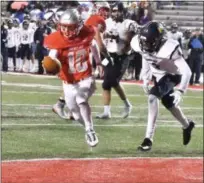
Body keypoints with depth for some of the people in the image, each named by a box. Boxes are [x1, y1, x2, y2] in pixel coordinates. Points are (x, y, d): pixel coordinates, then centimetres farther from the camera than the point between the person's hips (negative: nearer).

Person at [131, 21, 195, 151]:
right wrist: (146, 79, 6)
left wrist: (180, 92, -42)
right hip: (158, 75, 7)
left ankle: (149, 139, -25)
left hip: (172, 75, -7)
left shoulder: (169, 49, -38)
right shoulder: (143, 45, -22)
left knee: (152, 96, -27)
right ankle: (187, 125, 53)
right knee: (168, 103, 22)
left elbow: (186, 71, -34)